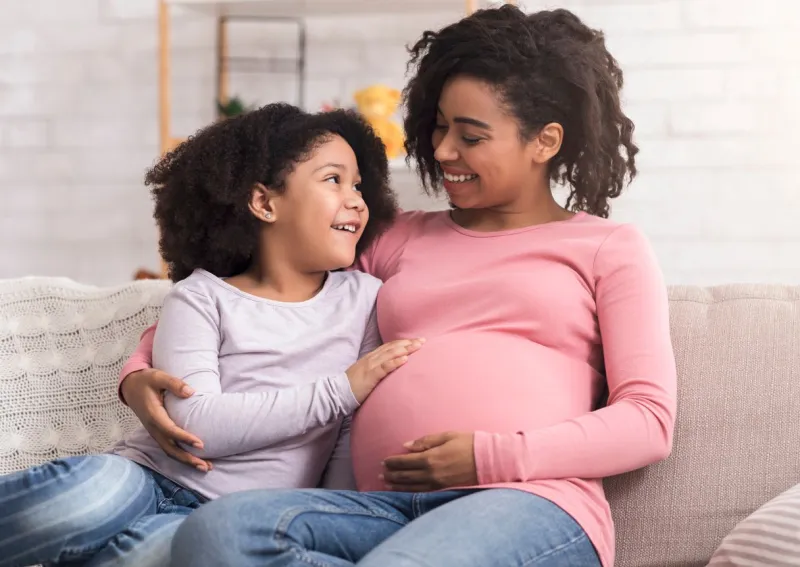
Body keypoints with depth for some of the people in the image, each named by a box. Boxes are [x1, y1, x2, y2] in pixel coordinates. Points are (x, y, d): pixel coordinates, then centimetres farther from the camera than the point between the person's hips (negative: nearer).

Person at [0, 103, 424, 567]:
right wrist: (340, 390, -14)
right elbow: (196, 425, -12)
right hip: (153, 479, -1)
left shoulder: (365, 299, 9)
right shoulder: (203, 297, 3)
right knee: (89, 490, -38)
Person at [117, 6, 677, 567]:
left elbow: (649, 420, 3)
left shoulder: (608, 248, 16)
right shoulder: (402, 240, 27)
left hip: (534, 504, -4)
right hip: (389, 507, 5)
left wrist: (492, 457, -10)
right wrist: (140, 373, 8)